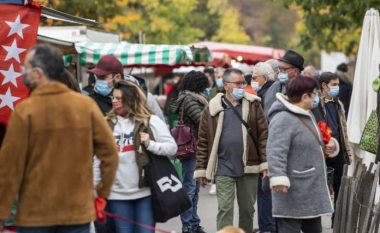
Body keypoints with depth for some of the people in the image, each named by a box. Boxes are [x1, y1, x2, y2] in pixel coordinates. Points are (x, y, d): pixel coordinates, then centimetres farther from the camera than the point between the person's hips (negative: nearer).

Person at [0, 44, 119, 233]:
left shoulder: (24, 110, -12)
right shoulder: (87, 105, -3)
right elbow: (109, 152, 0)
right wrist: (103, 192, 13)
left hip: (34, 214, -3)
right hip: (78, 210, 3)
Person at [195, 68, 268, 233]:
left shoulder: (253, 105, 3)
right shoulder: (212, 109, 0)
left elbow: (263, 135, 1)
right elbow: (203, 141, 2)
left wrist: (266, 163, -5)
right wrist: (201, 169, 1)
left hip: (248, 167, 2)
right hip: (224, 168, -2)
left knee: (248, 208, 11)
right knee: (225, 209, -4)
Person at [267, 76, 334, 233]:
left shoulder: (307, 115, 14)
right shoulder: (283, 119, -19)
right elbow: (276, 152, -29)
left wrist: (326, 147, 17)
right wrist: (278, 177, -37)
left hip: (312, 189, 11)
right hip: (293, 192, -11)